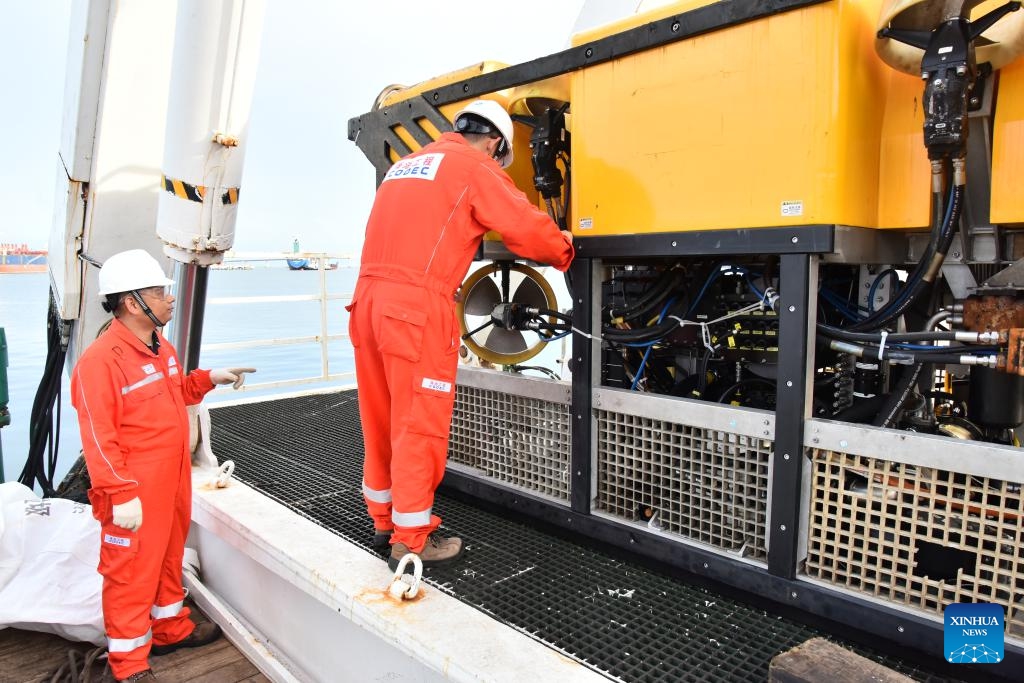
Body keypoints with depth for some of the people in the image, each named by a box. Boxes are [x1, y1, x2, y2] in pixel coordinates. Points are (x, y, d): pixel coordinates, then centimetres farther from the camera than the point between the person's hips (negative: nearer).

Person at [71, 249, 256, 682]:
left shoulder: (161, 346, 8)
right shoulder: (101, 360, -20)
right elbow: (98, 440, -21)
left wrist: (210, 378, 9)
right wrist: (121, 495, -21)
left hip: (173, 481, 9)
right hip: (134, 493, -9)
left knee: (169, 557, 23)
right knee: (131, 572, 6)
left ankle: (171, 629, 42)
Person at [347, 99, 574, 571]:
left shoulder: (405, 165, 24)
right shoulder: (474, 168, 0)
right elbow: (527, 228, -4)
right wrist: (563, 251, 14)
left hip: (369, 299, 8)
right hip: (418, 307, -8)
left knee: (383, 419, 16)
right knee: (419, 425, 0)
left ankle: (385, 520, 30)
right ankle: (410, 541, 9)